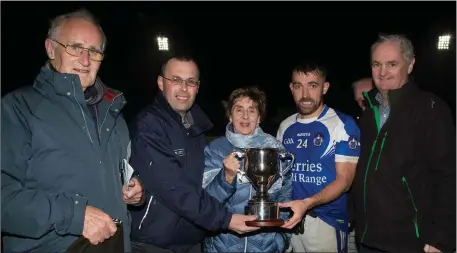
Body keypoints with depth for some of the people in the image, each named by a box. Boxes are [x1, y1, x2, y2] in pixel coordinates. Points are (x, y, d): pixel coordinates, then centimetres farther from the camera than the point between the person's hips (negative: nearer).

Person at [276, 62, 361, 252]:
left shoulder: (342, 124, -10)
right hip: (289, 217, 5)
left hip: (325, 220, -4)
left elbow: (344, 180, -14)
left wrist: (306, 203, -28)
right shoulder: (285, 127, 5)